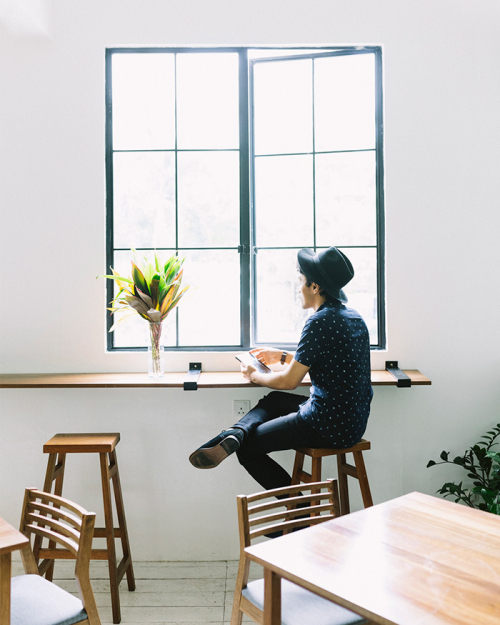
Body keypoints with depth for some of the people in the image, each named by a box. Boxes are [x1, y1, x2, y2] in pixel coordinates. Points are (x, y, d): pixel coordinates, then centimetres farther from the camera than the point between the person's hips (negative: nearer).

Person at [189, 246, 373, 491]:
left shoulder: (321, 321, -19)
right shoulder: (353, 317, 9)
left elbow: (290, 381, -16)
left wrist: (254, 375, 2)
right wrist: (283, 357, 26)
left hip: (329, 425, -9)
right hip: (353, 421, 10)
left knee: (248, 448, 5)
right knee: (274, 400, 22)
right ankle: (235, 435, 0)